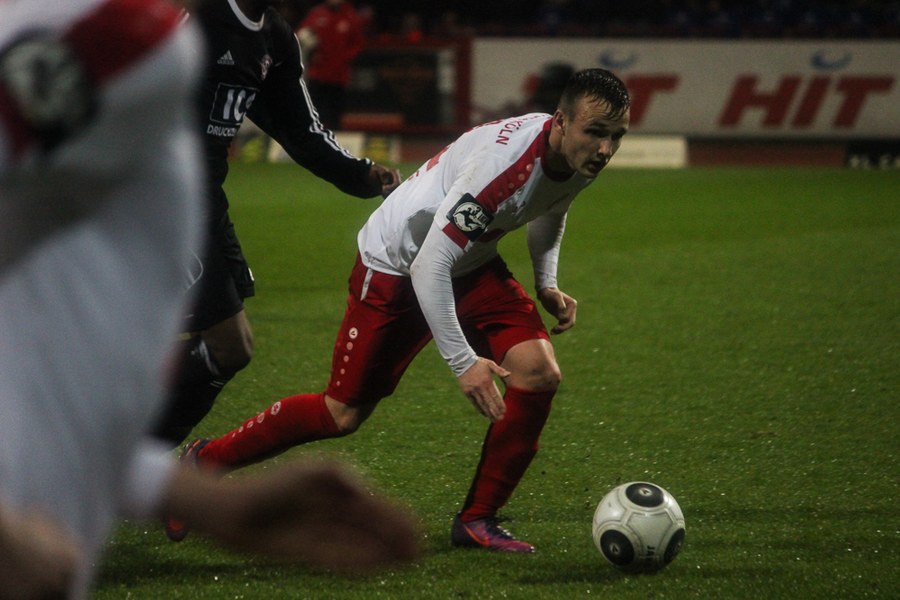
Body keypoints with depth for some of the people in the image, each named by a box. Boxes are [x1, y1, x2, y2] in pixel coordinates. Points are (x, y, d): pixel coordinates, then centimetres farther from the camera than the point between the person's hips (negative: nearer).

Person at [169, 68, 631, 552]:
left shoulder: (579, 156, -12)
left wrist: (546, 283, 3)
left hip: (472, 265, 7)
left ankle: (477, 520, -1)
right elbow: (429, 266, -36)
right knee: (344, 414, -1)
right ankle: (204, 461, 20)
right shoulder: (504, 161, -38)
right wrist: (463, 362, -35)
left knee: (539, 372, -14)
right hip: (396, 267, -7)